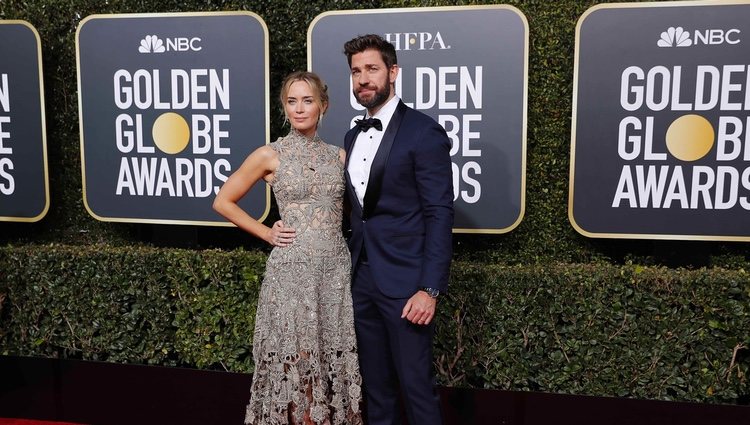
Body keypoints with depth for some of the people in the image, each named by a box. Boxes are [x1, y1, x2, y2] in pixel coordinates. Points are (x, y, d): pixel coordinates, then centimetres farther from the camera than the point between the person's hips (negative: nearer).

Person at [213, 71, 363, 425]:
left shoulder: (338, 155, 8)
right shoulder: (270, 155, -2)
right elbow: (223, 202, 4)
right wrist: (267, 233, -1)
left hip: (337, 268, 3)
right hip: (292, 270, -3)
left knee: (336, 359, 9)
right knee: (295, 360, 4)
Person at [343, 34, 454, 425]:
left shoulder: (423, 132, -9)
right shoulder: (353, 136, 13)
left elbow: (440, 215, -13)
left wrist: (430, 289, -19)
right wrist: (353, 268, 9)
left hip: (404, 282, -7)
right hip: (362, 280, 7)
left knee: (416, 386, 3)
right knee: (375, 385, 16)